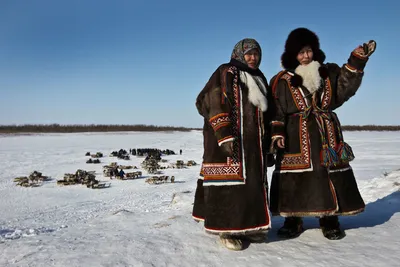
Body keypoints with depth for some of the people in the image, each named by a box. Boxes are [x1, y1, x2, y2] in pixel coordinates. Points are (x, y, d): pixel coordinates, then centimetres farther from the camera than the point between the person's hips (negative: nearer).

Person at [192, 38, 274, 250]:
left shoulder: (259, 79, 21)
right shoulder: (225, 74, -2)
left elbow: (266, 113, 24)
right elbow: (214, 105, -13)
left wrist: (266, 143, 18)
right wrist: (224, 135, -24)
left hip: (253, 143, 8)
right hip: (228, 141, -7)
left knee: (252, 183, 9)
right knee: (230, 182, -8)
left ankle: (248, 226, 19)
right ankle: (228, 229, 0)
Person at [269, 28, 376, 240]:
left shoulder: (329, 73, 14)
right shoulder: (282, 81, 3)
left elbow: (344, 89, 5)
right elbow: (275, 111, -1)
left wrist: (356, 62, -2)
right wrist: (277, 134, -12)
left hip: (326, 135, 3)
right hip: (296, 138, -2)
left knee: (330, 177, 4)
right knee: (294, 180, -3)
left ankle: (329, 221, 17)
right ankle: (293, 222, 11)